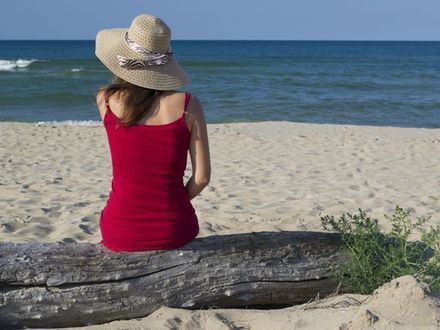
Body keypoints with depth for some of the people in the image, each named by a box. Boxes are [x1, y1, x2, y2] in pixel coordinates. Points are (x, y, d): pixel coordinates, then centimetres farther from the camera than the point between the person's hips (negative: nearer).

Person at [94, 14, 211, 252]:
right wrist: (177, 203, 10)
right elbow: (202, 177, -6)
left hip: (120, 232, 1)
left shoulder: (105, 100, -8)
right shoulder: (187, 104, -11)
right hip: (174, 231, 0)